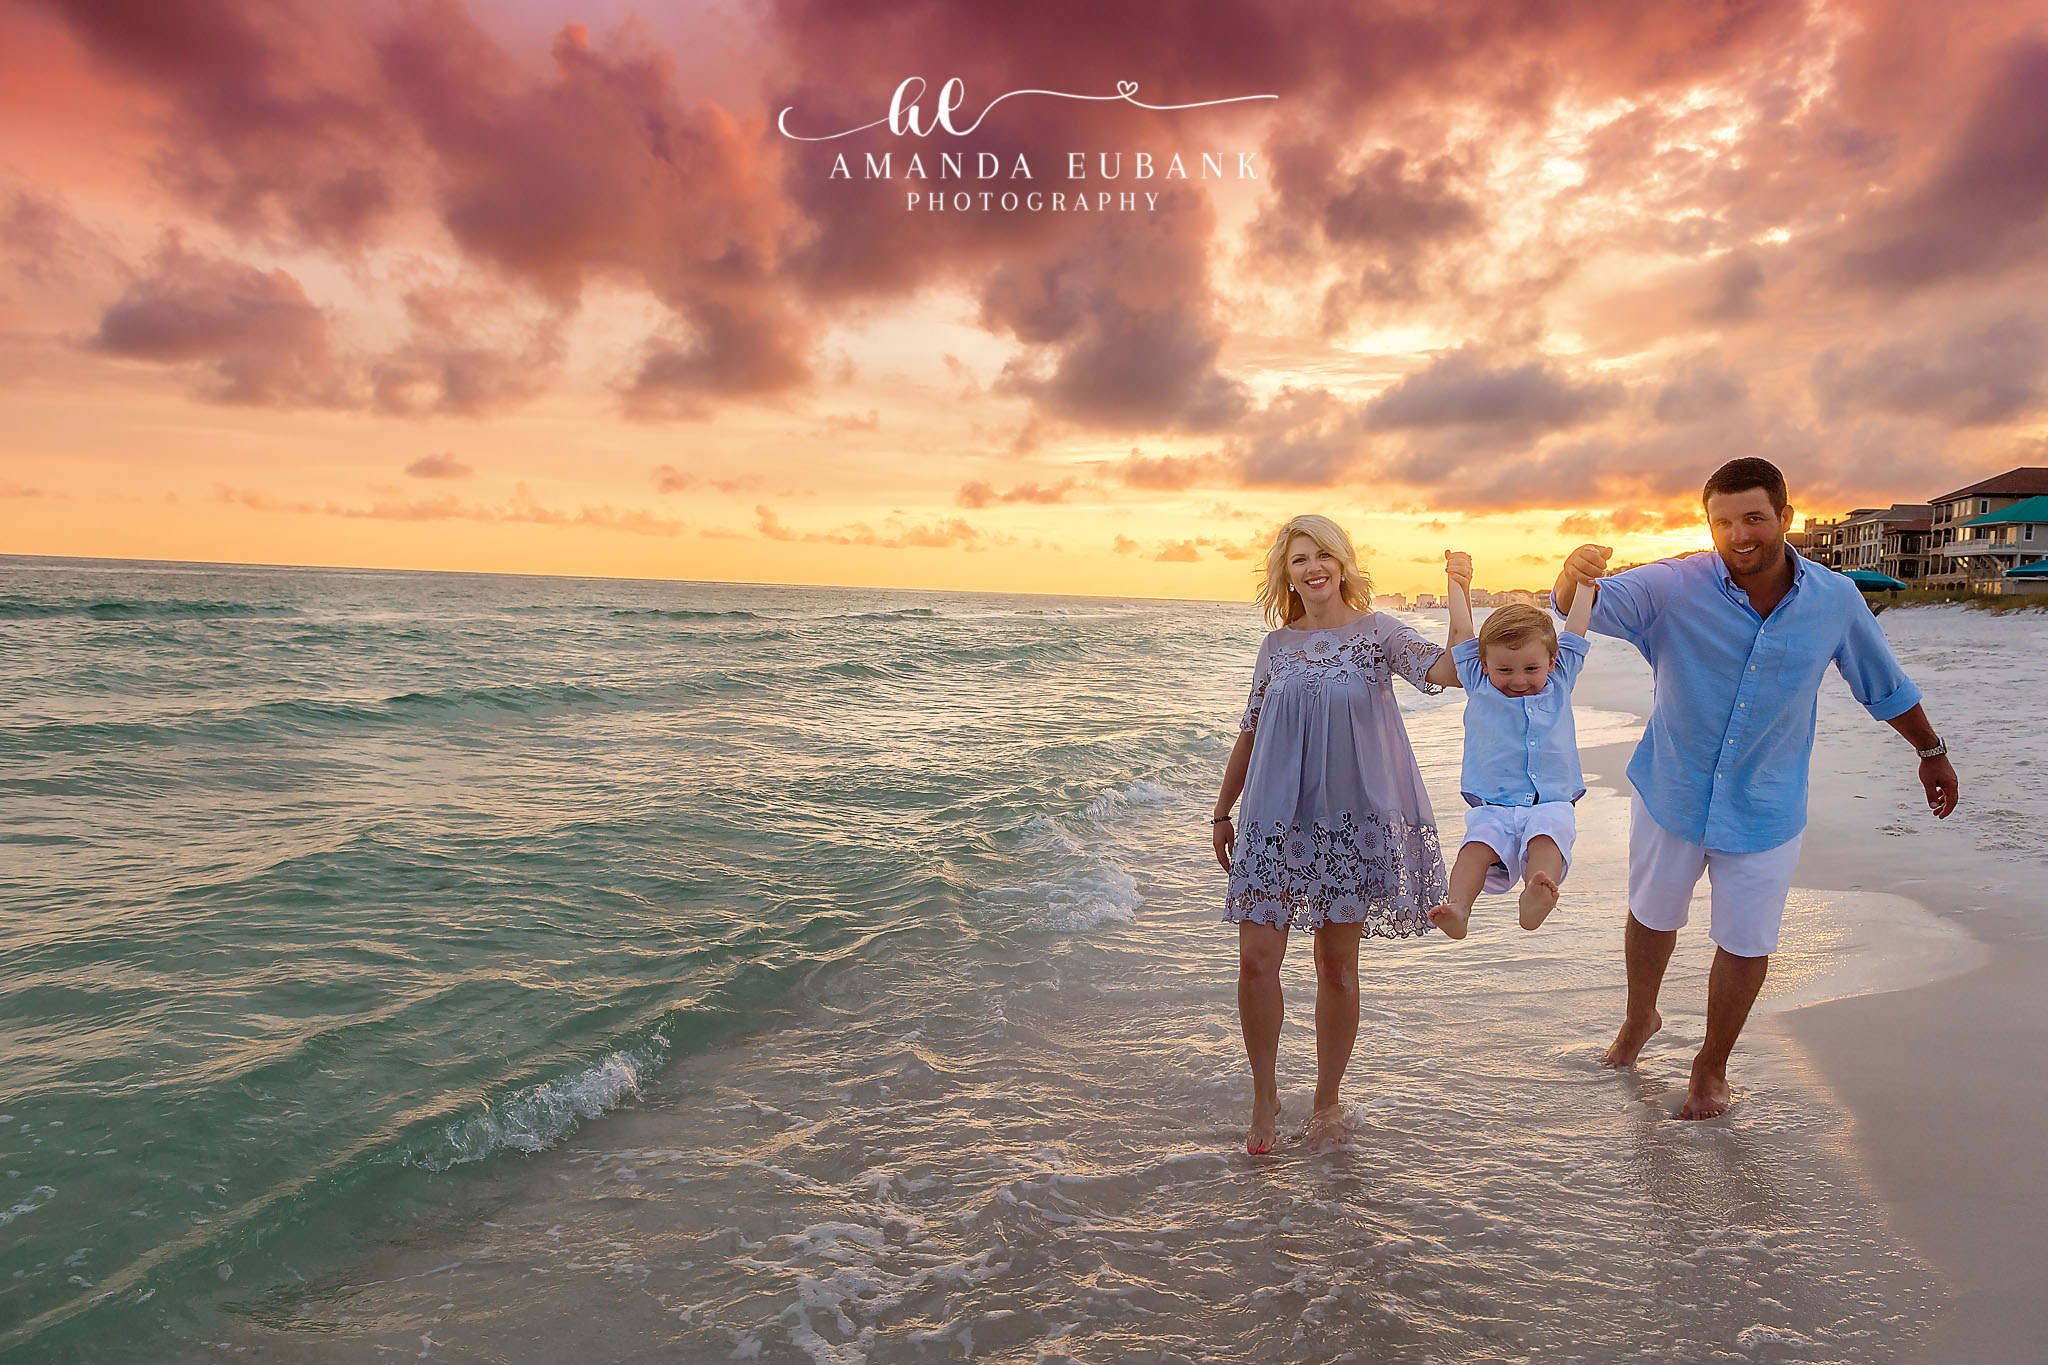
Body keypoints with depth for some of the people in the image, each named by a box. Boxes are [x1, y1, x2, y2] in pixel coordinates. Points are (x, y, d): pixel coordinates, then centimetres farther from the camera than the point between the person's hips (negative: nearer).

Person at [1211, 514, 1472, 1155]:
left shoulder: (1376, 632, -1)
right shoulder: (1277, 646, 8)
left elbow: (1447, 670, -18)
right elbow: (1249, 735, 14)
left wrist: (1457, 595, -30)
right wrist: (1222, 812, 16)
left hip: (1350, 817, -2)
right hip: (1276, 819, 2)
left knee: (1337, 965, 7)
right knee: (1256, 958, -4)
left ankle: (1327, 1099, 26)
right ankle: (1265, 1095, 17)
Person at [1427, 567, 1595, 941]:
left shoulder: (1559, 682, 15)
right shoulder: (1479, 685, 12)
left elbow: (1575, 629, 19)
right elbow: (1463, 630, 14)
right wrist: (1457, 582, 21)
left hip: (1551, 802, 0)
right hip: (1493, 806, 0)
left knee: (1546, 835, -32)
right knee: (1479, 842, -29)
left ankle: (1535, 902, -57)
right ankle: (1457, 907, -49)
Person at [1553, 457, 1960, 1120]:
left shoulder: (1835, 600, -9)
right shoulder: (1672, 587, -17)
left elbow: (1886, 685, 7)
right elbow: (1585, 608, -30)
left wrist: (1932, 753, 19)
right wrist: (1575, 574, -55)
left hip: (1764, 809, 1)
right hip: (1672, 793, 0)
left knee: (1745, 943, 8)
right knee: (1652, 916, 18)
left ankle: (1712, 1064, 31)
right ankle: (1639, 1019, 46)